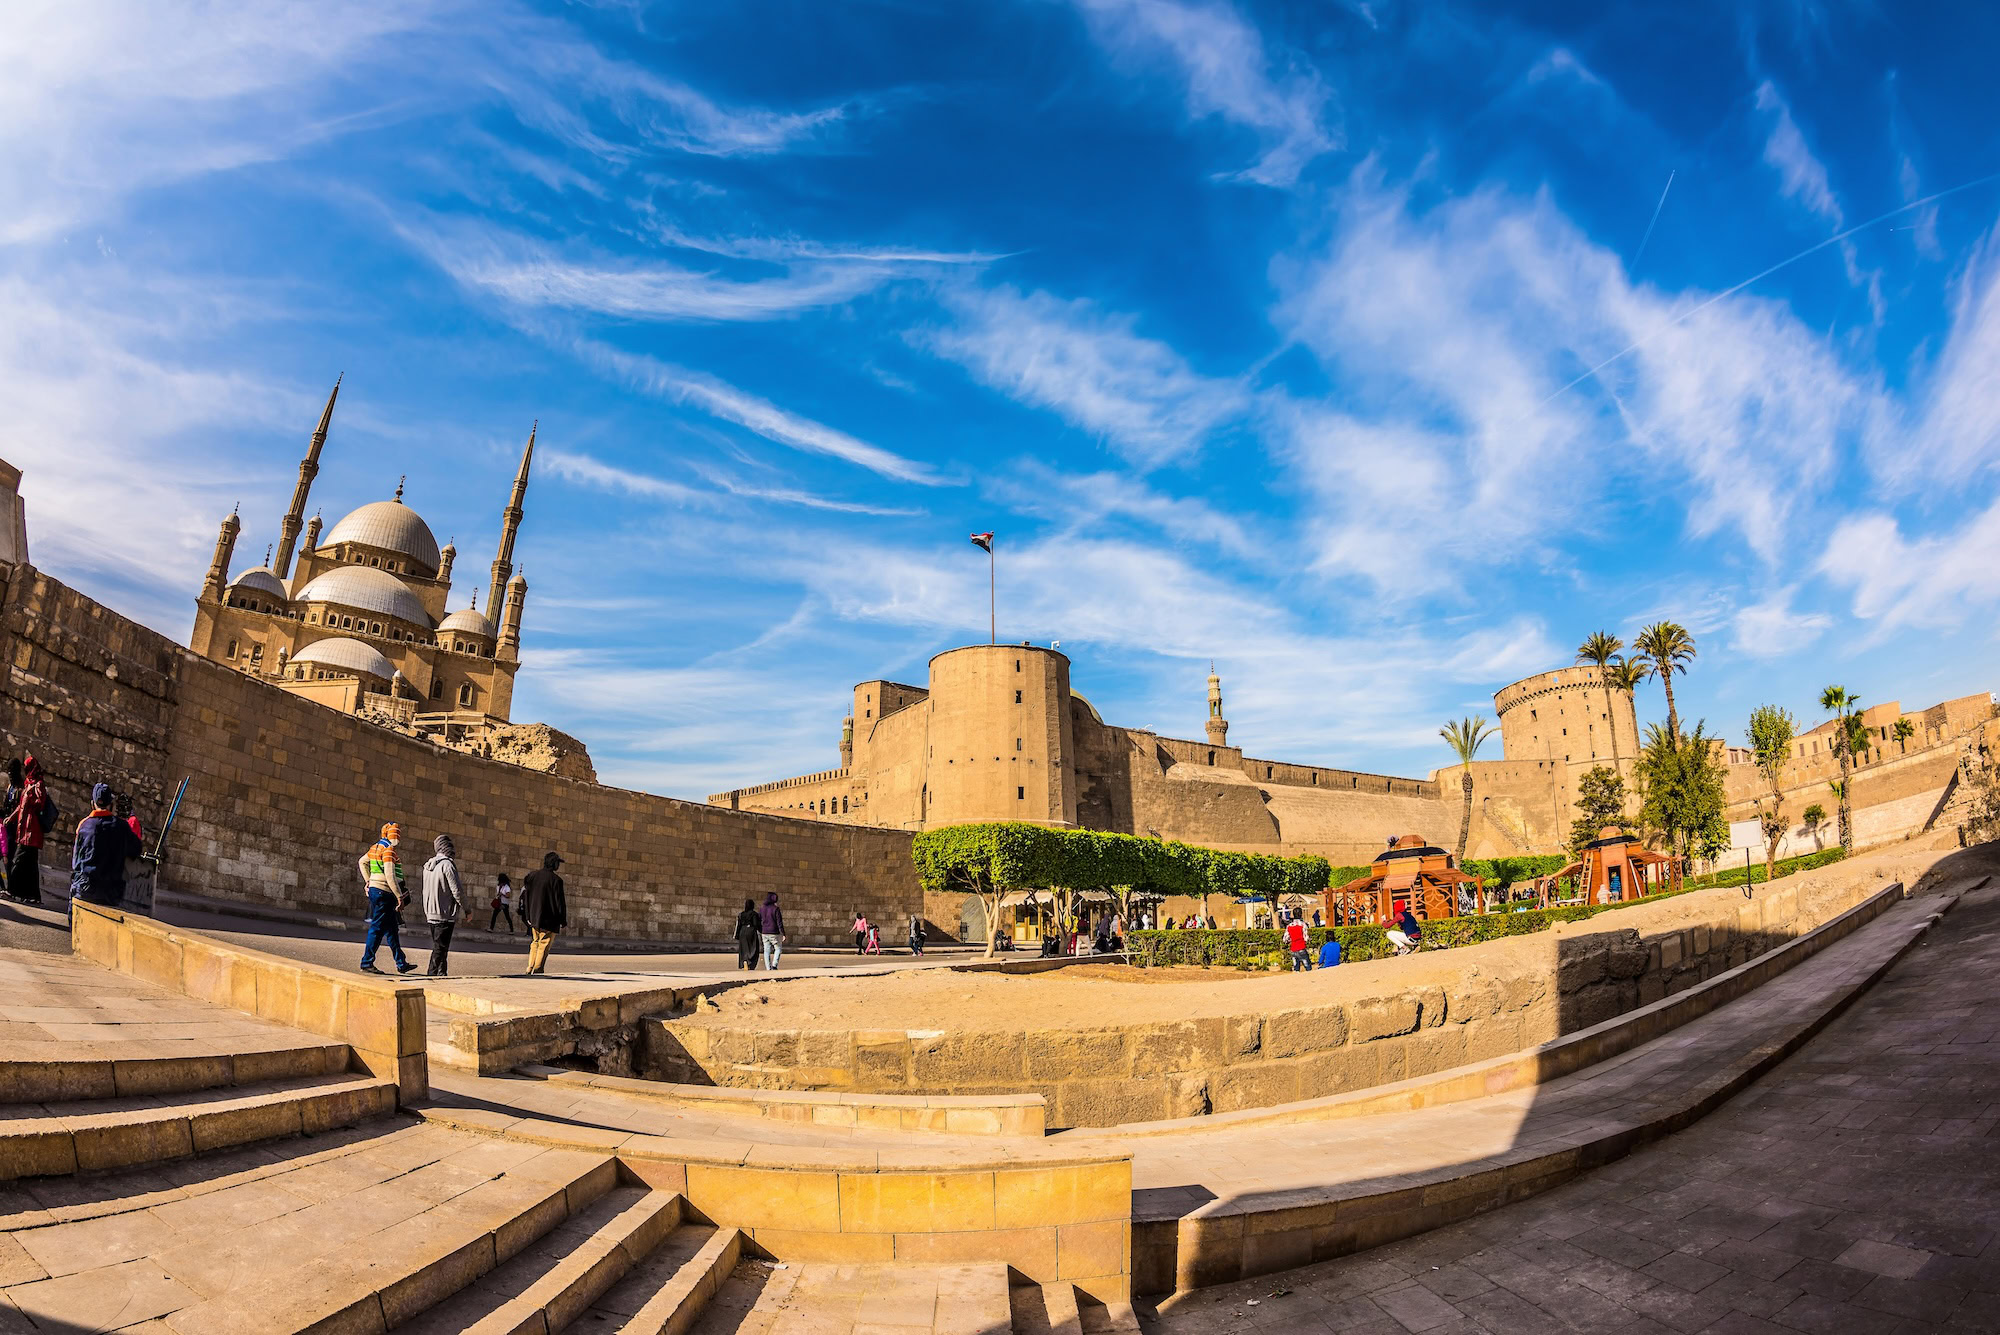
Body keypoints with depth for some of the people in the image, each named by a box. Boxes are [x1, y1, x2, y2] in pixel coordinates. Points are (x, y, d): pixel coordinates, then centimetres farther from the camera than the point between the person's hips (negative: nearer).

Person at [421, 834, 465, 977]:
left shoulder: (428, 866, 10)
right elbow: (457, 891, -16)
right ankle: (433, 975, -8)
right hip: (445, 914, -8)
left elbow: (426, 890, 16)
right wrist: (466, 909, -4)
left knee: (438, 947, 17)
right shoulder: (447, 865, -15)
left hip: (431, 913, 8)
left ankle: (441, 973, 22)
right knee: (440, 948, -5)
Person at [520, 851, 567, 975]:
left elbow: (525, 896, 10)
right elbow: (560, 902, -11)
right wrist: (563, 921, -2)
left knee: (535, 943, 18)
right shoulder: (555, 880, -14)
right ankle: (538, 970, -2)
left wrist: (527, 916, 17)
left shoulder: (532, 875, 5)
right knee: (544, 946, 0)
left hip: (534, 918, 6)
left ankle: (530, 968, 17)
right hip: (549, 920, -6)